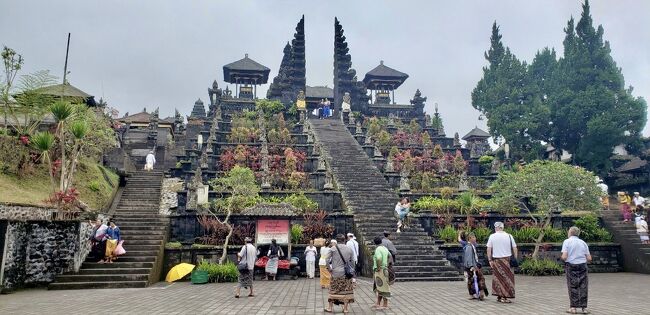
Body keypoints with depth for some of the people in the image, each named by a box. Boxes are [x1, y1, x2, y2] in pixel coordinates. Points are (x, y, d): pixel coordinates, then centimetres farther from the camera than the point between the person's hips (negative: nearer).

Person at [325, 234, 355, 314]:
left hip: (336, 272, -1)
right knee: (346, 290, 9)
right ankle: (345, 308, 12)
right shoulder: (349, 249, 1)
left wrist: (330, 268, 1)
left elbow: (327, 260, -10)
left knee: (333, 290, 10)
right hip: (346, 273, 1)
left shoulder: (333, 248, -7)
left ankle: (330, 307, 18)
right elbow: (351, 261, 6)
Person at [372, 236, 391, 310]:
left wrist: (378, 267, -21)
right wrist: (387, 264, 21)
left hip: (380, 270, -9)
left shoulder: (378, 249, -16)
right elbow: (390, 256, 25)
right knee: (379, 287, 15)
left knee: (382, 287, -3)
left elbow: (379, 258, -33)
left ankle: (385, 305, 2)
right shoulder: (385, 248, 11)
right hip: (384, 269, 9)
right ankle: (378, 303, 21)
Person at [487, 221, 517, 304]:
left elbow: (489, 249, -3)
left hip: (496, 260, 1)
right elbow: (514, 248, -1)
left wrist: (490, 260, 4)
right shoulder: (509, 236, -2)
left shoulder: (492, 236, -1)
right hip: (506, 259, -1)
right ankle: (504, 297, 4)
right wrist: (515, 259, 6)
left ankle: (499, 296, 17)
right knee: (506, 277, 5)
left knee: (498, 277, 11)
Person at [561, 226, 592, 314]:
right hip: (582, 265, 3)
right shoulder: (583, 242, 8)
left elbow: (564, 257, -15)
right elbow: (589, 258, 5)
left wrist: (562, 257, 8)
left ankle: (573, 308, 7)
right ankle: (584, 308, 10)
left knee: (573, 287, 5)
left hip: (571, 266, -3)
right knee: (583, 287, 7)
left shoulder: (567, 241, -5)